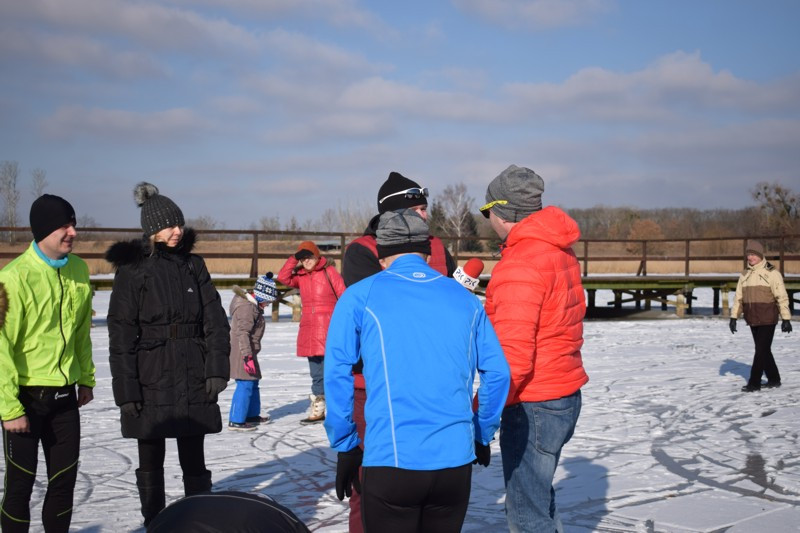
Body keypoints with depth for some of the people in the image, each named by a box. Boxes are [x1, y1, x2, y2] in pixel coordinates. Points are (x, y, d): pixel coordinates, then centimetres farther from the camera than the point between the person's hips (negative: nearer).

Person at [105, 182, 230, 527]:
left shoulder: (193, 265, 6)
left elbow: (215, 320, 4)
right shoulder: (132, 269, -4)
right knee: (151, 462, 10)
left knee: (194, 461, 5)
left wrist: (217, 368, -6)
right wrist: (125, 388, -10)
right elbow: (121, 333, -6)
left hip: (192, 381, 2)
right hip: (150, 381, -2)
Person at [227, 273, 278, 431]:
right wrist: (248, 356, -28)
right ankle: (236, 421, -8)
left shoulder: (253, 306, 15)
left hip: (247, 351, 11)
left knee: (253, 383, 20)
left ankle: (252, 415, 33)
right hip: (242, 352, -11)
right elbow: (242, 333, -25)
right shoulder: (246, 307, -19)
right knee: (245, 384, -11)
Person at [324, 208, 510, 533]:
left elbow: (337, 375, -4)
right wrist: (482, 435, 21)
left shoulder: (360, 296, 1)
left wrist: (346, 448, 4)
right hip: (456, 462, 3)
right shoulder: (464, 298, 10)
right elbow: (497, 373, 9)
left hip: (391, 462, -3)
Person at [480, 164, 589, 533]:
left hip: (533, 405, -10)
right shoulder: (559, 251, 9)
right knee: (537, 497, 22)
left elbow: (513, 356, -25)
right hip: (564, 394, 10)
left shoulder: (519, 264, -20)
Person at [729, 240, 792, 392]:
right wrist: (733, 317, 9)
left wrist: (786, 319, -12)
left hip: (767, 319, -6)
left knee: (761, 350, -7)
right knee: (763, 351, 13)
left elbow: (782, 297, -9)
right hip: (753, 320, 6)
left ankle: (754, 382, -3)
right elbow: (739, 297, 14)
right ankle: (774, 379, 26)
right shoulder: (745, 274, 10)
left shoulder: (771, 273, -7)